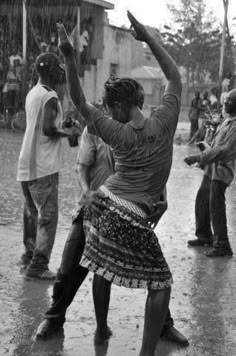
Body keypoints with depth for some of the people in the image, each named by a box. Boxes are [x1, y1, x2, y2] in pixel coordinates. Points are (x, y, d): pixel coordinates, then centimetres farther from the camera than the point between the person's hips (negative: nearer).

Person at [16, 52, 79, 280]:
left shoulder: (32, 93, 13)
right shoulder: (50, 97, -14)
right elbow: (48, 128, -24)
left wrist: (64, 124, 16)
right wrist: (67, 133, -7)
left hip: (26, 165, 9)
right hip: (43, 167, -9)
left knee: (31, 213, 19)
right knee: (48, 216, -5)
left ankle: (29, 255, 29)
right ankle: (38, 265, -6)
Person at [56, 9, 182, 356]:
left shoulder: (118, 133, -5)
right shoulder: (164, 124, -7)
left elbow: (80, 102, -1)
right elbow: (176, 77, 3)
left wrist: (69, 58, -9)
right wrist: (149, 38, 5)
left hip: (102, 204, 3)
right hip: (133, 220, -3)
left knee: (102, 269, 23)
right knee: (160, 284, 4)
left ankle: (102, 328, 39)